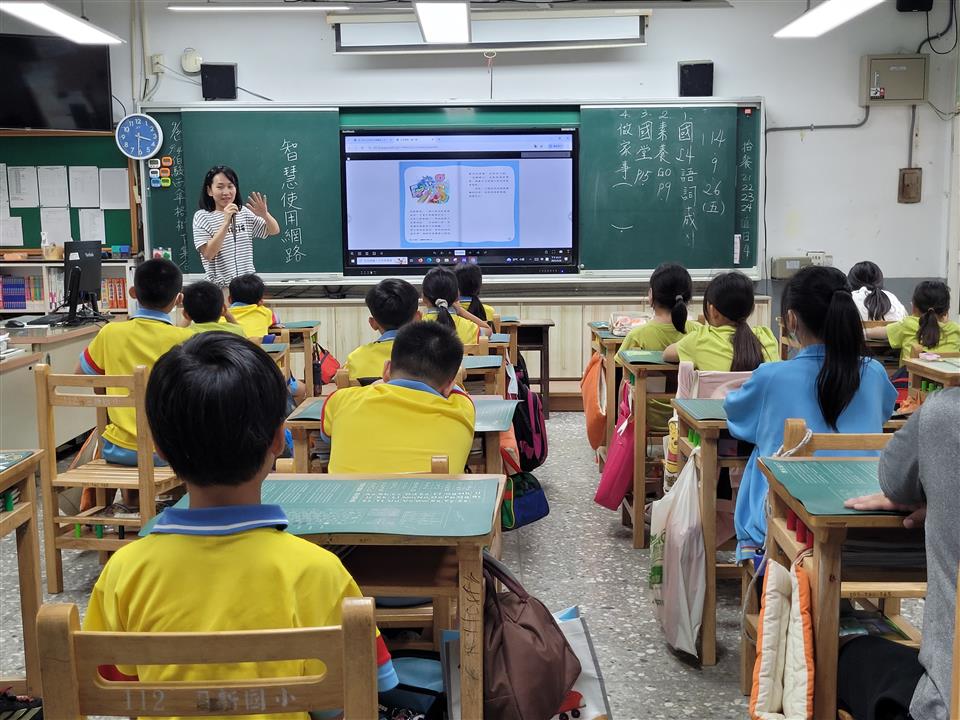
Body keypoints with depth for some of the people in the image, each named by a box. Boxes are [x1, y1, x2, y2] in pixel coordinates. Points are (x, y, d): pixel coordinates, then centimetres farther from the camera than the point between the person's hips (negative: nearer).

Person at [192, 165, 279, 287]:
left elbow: (274, 231, 7)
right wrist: (226, 222, -24)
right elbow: (208, 254, -17)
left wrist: (265, 215, -15)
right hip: (220, 288, -4)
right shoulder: (202, 217, -5)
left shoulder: (244, 212, 8)